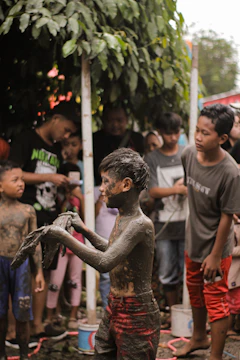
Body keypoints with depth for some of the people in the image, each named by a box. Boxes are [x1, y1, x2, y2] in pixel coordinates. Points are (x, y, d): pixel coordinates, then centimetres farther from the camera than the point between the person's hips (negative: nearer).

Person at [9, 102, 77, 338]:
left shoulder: (56, 149, 19)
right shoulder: (27, 140, -4)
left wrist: (64, 185, 9)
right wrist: (48, 177, -16)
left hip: (49, 218, 8)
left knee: (43, 272, 10)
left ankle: (37, 325, 18)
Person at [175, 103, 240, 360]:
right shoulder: (189, 154, -12)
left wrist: (215, 255, -15)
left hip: (214, 247, -6)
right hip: (193, 242, 7)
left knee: (215, 303, 5)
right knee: (195, 293, 25)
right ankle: (199, 337, 48)